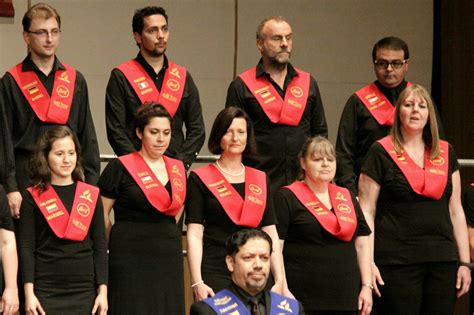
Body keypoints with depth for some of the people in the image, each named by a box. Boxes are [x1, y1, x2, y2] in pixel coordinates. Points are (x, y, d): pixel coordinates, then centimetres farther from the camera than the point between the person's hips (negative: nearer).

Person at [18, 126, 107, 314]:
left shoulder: (91, 195, 8)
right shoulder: (33, 197, 2)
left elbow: (100, 245, 8)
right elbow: (26, 247, -1)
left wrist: (103, 291, 2)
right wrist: (29, 293, -9)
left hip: (85, 290, 2)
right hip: (45, 291, -2)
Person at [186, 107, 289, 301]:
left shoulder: (260, 180, 14)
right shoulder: (201, 179, 3)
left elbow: (271, 234, 11)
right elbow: (195, 234, -3)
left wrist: (281, 281, 2)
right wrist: (197, 283, -13)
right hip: (215, 275, -3)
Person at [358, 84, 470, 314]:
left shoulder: (446, 153, 13)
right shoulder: (381, 152, 1)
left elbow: (456, 211, 15)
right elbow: (366, 211, -2)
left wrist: (465, 262, 10)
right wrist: (368, 262, -11)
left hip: (443, 260, 4)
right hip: (397, 260, -4)